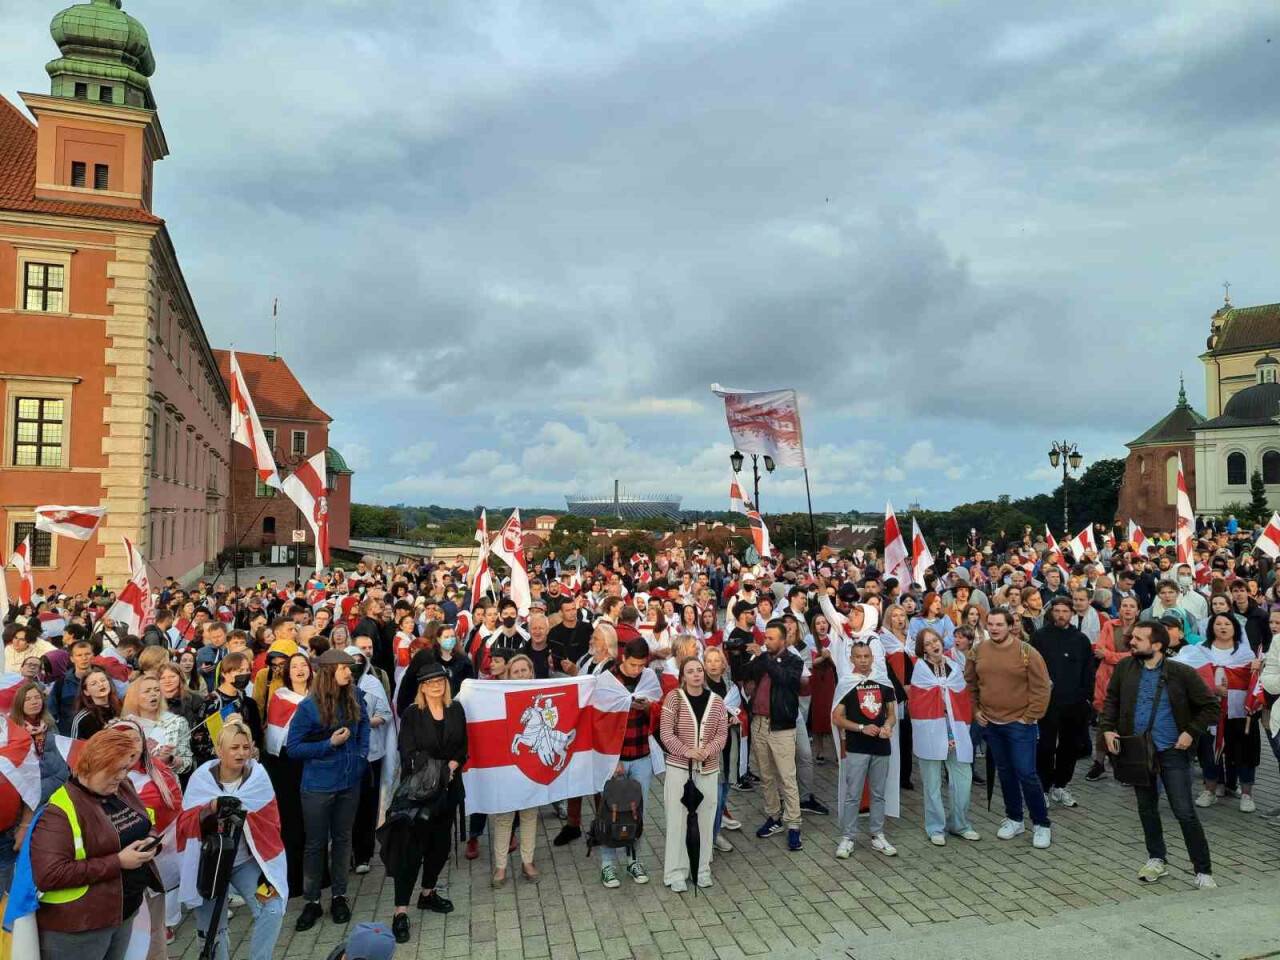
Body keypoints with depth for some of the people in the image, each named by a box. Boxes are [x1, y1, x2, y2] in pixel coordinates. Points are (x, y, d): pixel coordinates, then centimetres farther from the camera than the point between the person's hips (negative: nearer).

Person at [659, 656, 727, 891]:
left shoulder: (716, 702, 2)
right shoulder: (674, 698, -6)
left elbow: (722, 734, 0)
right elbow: (666, 733, -9)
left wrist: (707, 751, -18)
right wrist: (686, 751, -21)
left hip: (708, 769, 3)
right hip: (678, 767, -2)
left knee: (705, 819, 10)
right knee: (677, 819, 2)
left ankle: (702, 868, 26)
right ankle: (676, 871, 14)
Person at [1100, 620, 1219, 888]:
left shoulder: (1182, 673, -12)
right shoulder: (1124, 668, -2)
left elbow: (1211, 706, -4)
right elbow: (1111, 700, 10)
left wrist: (1191, 732, -11)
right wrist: (1107, 728, -2)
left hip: (1172, 752, -4)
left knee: (1185, 812, -1)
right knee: (1147, 808, 16)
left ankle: (1203, 871, 13)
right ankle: (1157, 859, 33)